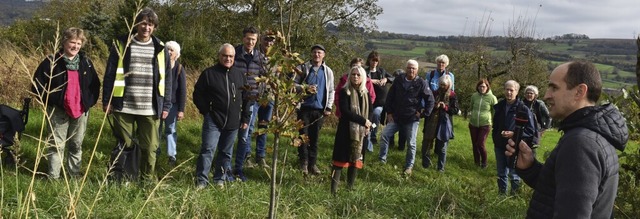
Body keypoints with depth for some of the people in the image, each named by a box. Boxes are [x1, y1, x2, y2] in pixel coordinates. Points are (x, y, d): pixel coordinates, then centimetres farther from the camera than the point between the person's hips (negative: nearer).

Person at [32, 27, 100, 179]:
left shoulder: (86, 62, 7)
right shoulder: (52, 62, -6)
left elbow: (95, 84, 16)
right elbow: (37, 85, -4)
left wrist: (90, 101, 5)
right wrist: (50, 101, -8)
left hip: (81, 111, 4)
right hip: (58, 111, -4)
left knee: (76, 145, 13)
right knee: (56, 145, 0)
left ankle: (74, 175, 24)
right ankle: (53, 177, 8)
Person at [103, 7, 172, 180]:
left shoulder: (160, 49, 6)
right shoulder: (121, 45, 3)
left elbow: (167, 79, 8)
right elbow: (110, 75, 4)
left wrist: (166, 106, 3)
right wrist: (107, 101, -1)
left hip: (151, 109, 1)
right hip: (124, 107, 0)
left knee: (150, 148, 3)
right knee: (124, 146, 8)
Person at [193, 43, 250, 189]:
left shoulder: (240, 74, 9)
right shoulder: (209, 73, -2)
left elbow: (246, 98, 13)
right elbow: (198, 94, 2)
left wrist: (245, 119, 9)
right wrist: (206, 111, -4)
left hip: (233, 122, 4)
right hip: (213, 120, -3)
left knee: (226, 152, 11)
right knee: (208, 149, -9)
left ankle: (220, 178, 24)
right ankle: (201, 180, 0)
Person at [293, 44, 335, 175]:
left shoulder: (328, 71, 10)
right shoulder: (303, 68, 3)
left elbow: (331, 91, 12)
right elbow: (293, 84, 1)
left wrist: (328, 107, 4)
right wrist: (305, 88, -16)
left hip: (320, 109, 2)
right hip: (304, 107, -2)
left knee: (314, 137, 6)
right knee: (303, 135, 0)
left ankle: (312, 163, 13)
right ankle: (303, 162, 10)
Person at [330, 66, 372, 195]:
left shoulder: (366, 93, 9)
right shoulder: (344, 92, -5)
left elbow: (369, 112, 15)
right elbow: (345, 111, -16)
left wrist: (368, 126, -4)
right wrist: (363, 120, -19)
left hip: (361, 132, 5)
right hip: (346, 131, -4)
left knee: (356, 159, 8)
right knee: (341, 159, -4)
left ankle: (350, 187, 17)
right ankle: (334, 189, -1)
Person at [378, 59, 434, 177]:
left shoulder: (421, 83, -7)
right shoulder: (398, 80, 2)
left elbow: (430, 100, -3)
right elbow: (390, 96, 7)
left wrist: (423, 114, -6)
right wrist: (389, 112, 1)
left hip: (412, 119, -3)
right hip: (396, 116, 3)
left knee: (411, 143, 2)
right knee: (385, 134, -4)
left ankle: (408, 167, 14)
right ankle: (382, 160, 11)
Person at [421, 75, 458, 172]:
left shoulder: (452, 95, -2)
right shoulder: (435, 93, 4)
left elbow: (455, 110, -3)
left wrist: (446, 107, -19)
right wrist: (434, 107, -13)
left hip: (444, 124, -2)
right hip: (431, 122, 2)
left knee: (442, 147, 6)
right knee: (427, 143, 4)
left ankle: (440, 167, 18)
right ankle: (426, 163, 21)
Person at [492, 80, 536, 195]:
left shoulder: (523, 109, -11)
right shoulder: (499, 106, 6)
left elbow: (530, 130, -9)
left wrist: (514, 134, -20)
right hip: (499, 146, 5)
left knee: (514, 174, 6)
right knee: (501, 173, 15)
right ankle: (501, 194, 27)